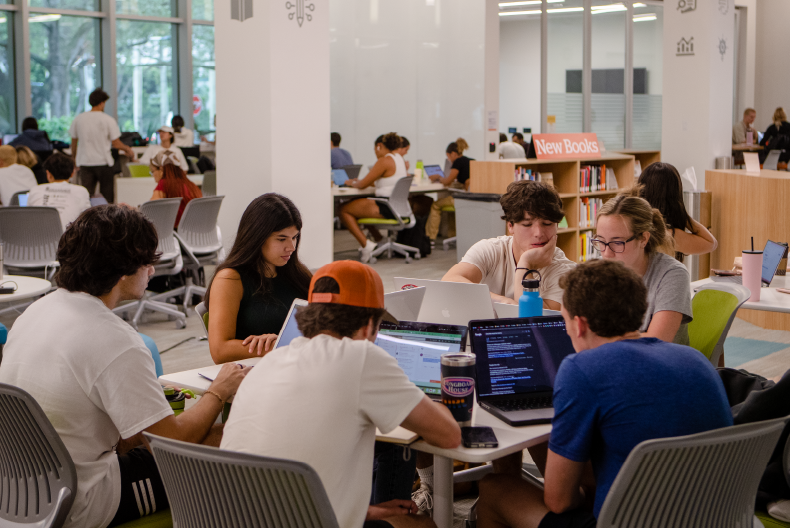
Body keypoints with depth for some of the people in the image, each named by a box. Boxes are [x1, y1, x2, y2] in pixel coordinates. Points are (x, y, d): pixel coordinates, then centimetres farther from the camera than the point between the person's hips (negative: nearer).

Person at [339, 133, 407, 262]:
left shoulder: (384, 161, -16)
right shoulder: (399, 158, 13)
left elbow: (363, 184, -12)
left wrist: (352, 183, 10)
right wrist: (358, 182, 23)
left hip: (387, 208, -10)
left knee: (344, 210, -2)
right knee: (359, 204, 28)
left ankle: (366, 244, -8)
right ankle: (379, 240, 26)